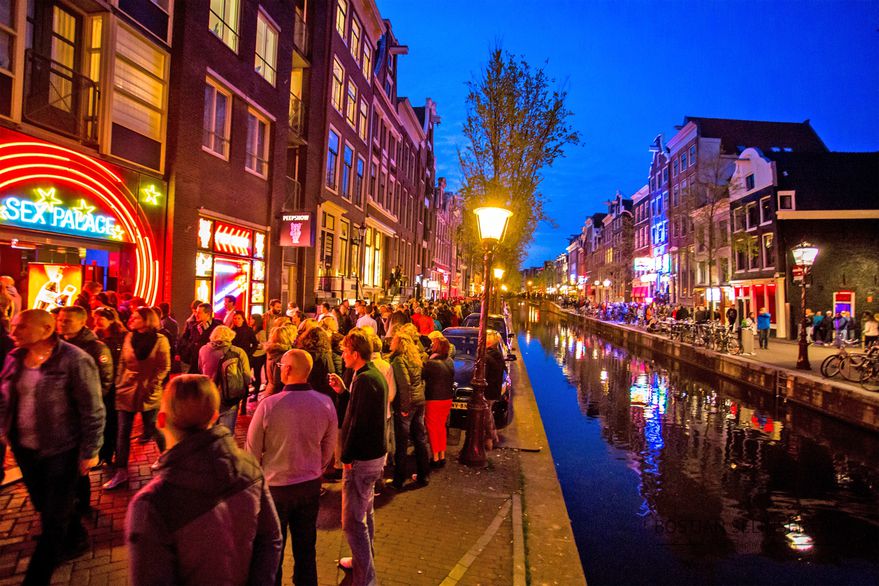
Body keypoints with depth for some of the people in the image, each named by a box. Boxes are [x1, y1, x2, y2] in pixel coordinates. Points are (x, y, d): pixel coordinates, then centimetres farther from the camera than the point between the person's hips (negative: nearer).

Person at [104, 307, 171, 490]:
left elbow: (164, 367, -8)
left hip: (147, 393, -4)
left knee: (153, 429, 8)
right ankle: (121, 473, 13)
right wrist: (119, 383, 2)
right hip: (126, 390, 4)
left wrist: (152, 386, -12)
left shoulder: (160, 340, -9)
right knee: (123, 432, 5)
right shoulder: (129, 338, 4)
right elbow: (122, 362, 10)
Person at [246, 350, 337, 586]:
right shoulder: (326, 403, -13)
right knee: (306, 547, 19)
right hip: (310, 486, 3)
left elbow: (252, 450, -11)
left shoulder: (269, 405, -23)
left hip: (275, 486, -3)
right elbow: (328, 448, 0)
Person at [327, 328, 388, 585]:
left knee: (353, 520, -3)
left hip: (362, 458, -11)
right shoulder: (375, 374, 9)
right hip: (375, 453, 11)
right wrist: (343, 390, 8)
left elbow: (358, 422, -25)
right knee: (365, 512, 25)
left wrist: (346, 457, -17)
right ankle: (363, 560, 43)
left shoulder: (364, 379, -23)